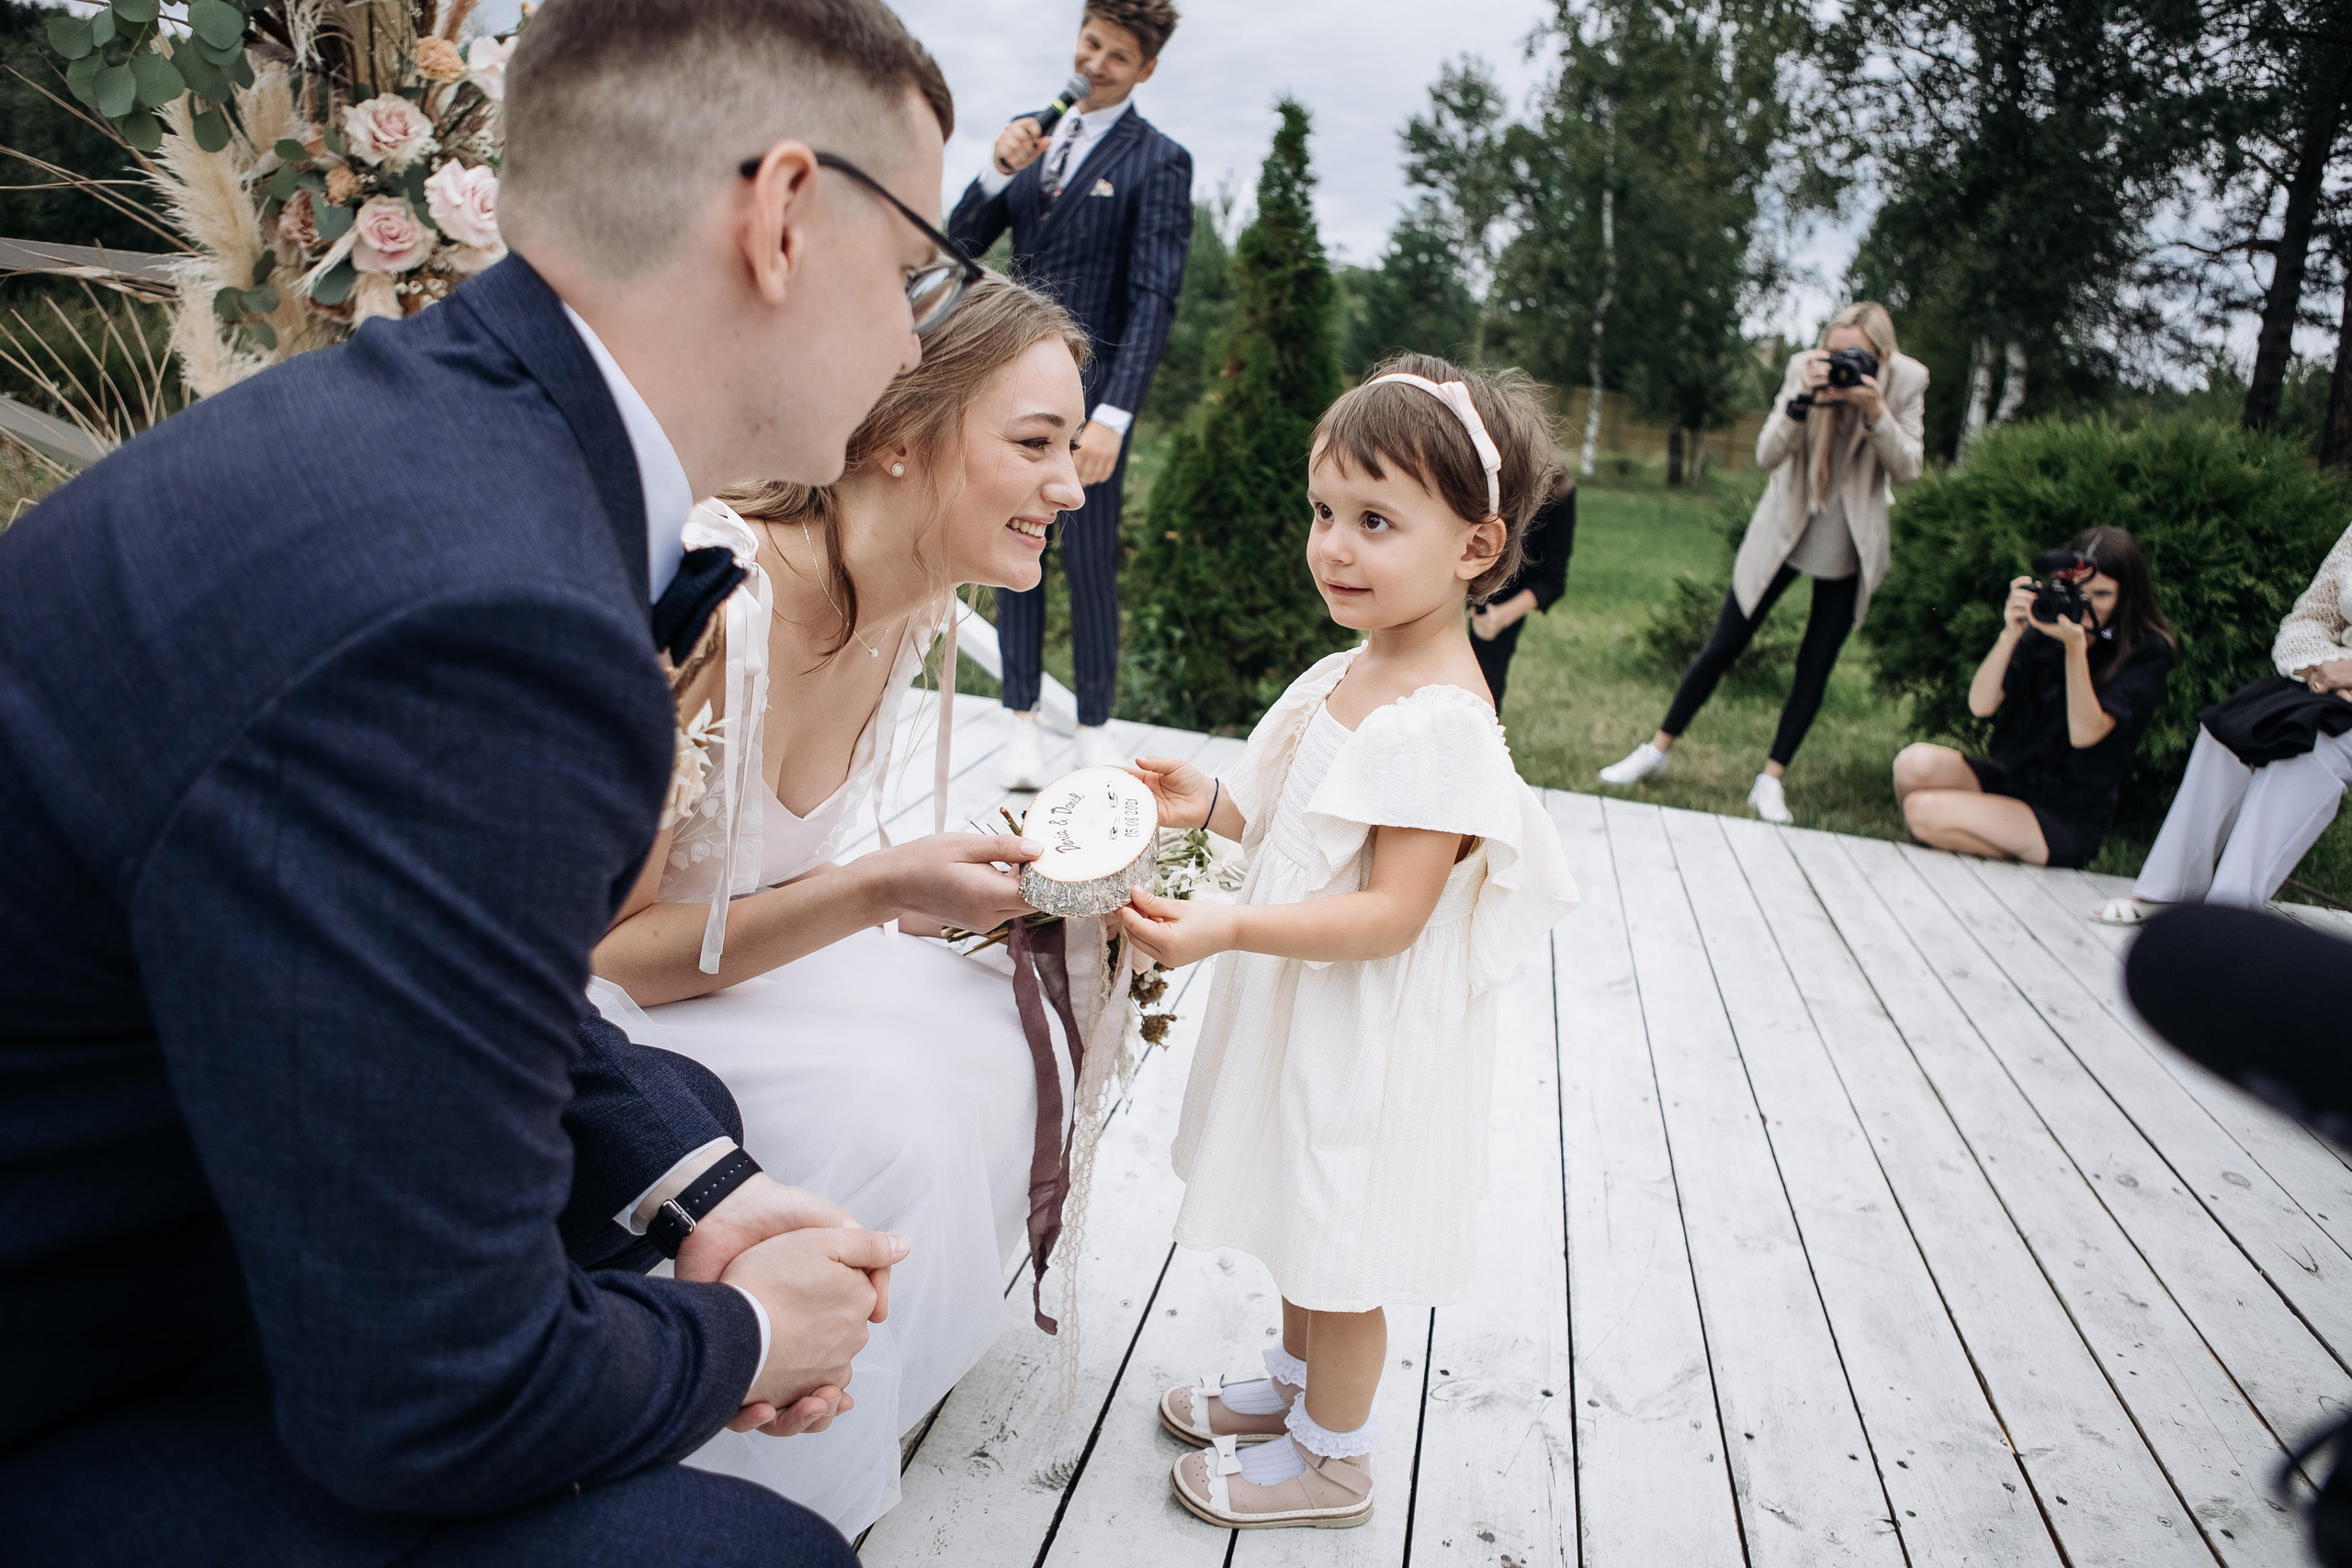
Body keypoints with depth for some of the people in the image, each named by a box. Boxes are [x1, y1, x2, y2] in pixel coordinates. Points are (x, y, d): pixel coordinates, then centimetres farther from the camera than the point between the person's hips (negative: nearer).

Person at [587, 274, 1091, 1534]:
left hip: (707, 952, 8)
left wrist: (951, 897, -9)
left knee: (991, 1040, -6)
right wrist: (874, 890, -32)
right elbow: (602, 946, -25)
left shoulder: (910, 608, -6)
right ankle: (751, 1516, 0)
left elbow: (772, 872, 5)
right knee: (880, 1116, -24)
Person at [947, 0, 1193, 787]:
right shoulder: (1030, 133, 13)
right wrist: (998, 170, -9)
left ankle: (1095, 726, 11)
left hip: (1091, 385, -5)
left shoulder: (1158, 162, -3)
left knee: (1090, 560, -3)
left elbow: (1153, 299, -10)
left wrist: (1112, 415, -20)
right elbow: (961, 243, 11)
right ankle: (1023, 721, 13)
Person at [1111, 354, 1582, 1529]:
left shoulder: (1439, 724, -27)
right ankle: (1293, 1381, 47)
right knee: (1306, 1220, 26)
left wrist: (1226, 929, -35)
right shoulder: (1345, 676, 2)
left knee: (1343, 1250, 10)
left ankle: (1331, 1455, 32)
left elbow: (1390, 914, -29)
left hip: (1371, 1032, -9)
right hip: (1302, 1007, 9)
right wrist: (1213, 805, -1)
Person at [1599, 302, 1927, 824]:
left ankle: (1771, 780, 11)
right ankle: (1657, 750, 15)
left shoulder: (1907, 381, -12)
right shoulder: (1805, 368, -13)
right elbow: (1766, 456, -18)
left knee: (1816, 665, 2)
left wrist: (1875, 411, -29)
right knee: (1722, 645, 2)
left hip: (1849, 549, 1)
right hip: (1783, 531, 0)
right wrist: (1803, 399, -34)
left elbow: (1908, 469, -14)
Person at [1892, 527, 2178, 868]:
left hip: (2068, 820, -4)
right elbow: (1980, 705, -8)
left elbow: (2085, 733, -20)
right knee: (1914, 763, -25)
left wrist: (2075, 648, -29)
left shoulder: (2149, 651, -8)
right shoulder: (2044, 629, 1)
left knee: (1923, 810, -24)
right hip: (2010, 779, 4)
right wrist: (2010, 635, -21)